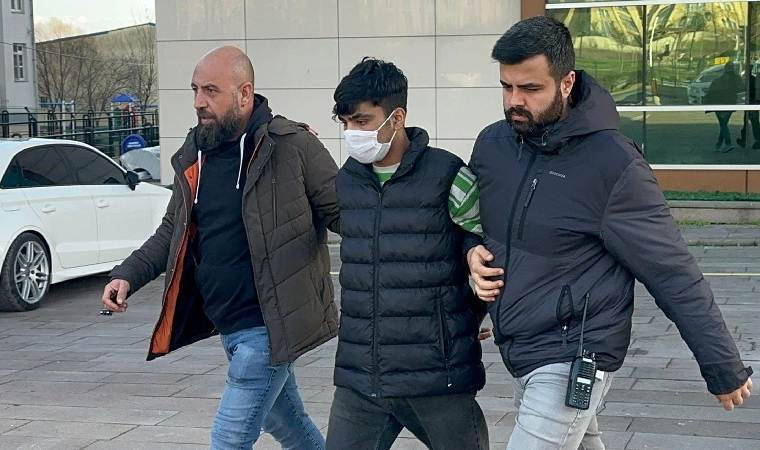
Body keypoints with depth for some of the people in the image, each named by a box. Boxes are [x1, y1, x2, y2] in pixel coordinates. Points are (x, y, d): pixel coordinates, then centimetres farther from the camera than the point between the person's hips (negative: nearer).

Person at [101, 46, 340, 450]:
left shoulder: (291, 146, -13)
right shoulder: (193, 157, 8)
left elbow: (343, 213, -10)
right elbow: (173, 233, 16)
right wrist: (128, 275, 3)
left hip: (269, 326, -7)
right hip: (228, 326, 7)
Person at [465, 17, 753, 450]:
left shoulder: (612, 164, -18)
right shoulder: (492, 143, 0)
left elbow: (674, 274, -14)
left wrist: (725, 368, -8)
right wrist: (472, 250, -5)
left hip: (573, 363, -7)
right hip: (517, 350, 7)